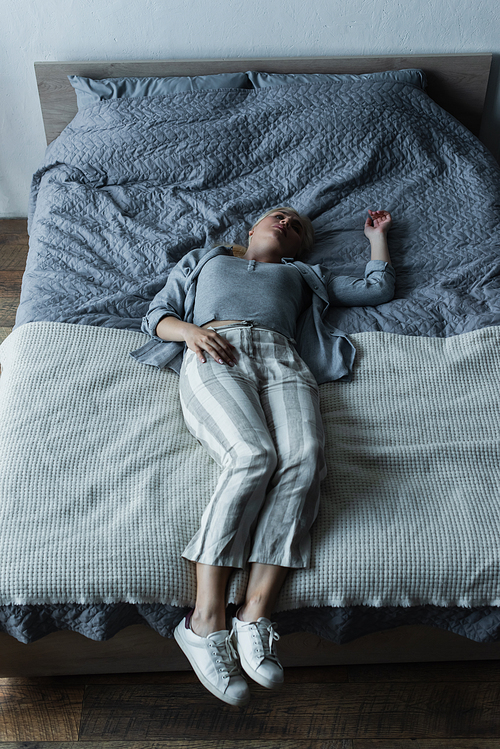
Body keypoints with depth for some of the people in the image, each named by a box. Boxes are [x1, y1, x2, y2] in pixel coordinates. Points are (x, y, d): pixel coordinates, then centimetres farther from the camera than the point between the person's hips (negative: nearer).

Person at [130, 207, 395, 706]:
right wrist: (189, 330, 2)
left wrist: (376, 234, 49)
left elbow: (378, 287, 40)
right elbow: (156, 316, 24)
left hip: (283, 358, 2)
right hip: (214, 357, -2)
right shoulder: (203, 260, 38)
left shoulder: (303, 275, 41)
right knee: (254, 454, -35)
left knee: (303, 458, -33)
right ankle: (207, 618, -32)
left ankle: (255, 615, -35)